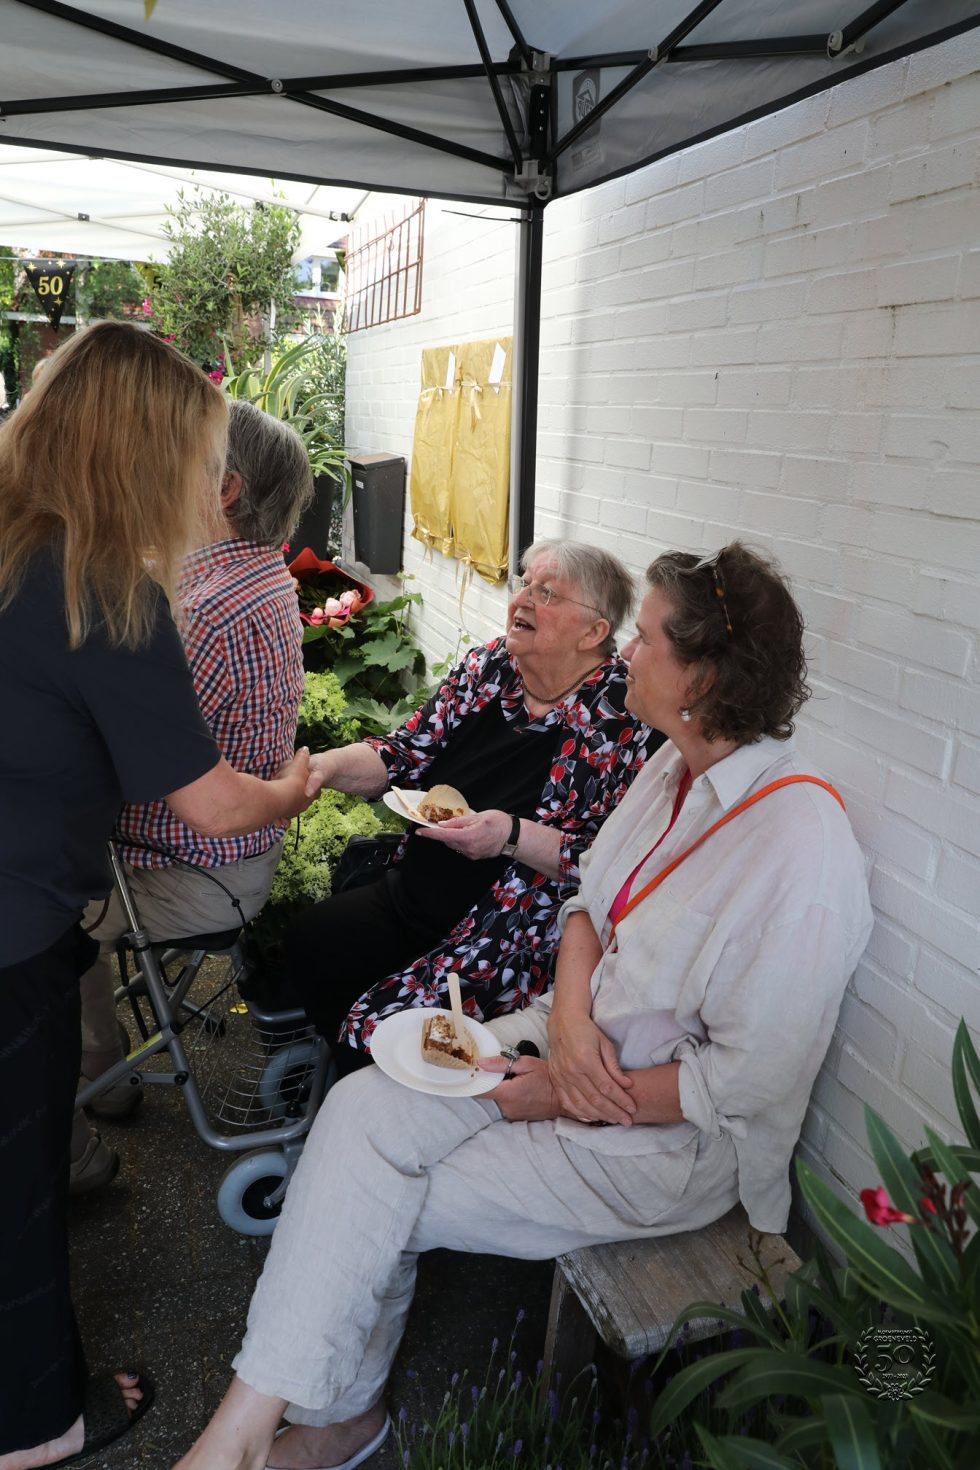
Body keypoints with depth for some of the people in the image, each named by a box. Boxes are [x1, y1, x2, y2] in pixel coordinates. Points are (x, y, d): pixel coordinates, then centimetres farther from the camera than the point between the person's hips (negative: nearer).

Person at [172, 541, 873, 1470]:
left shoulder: (799, 848, -28)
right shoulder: (677, 766, -2)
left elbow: (746, 1082, -24)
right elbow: (588, 901, 6)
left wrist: (562, 1095, -17)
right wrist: (570, 1018, -13)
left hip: (668, 1138, -7)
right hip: (577, 1036, 7)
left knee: (385, 1203, -10)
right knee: (361, 1108, -8)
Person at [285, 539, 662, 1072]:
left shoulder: (626, 719, -17)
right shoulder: (490, 665, 3)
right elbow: (405, 754, 5)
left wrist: (512, 836, -30)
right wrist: (326, 766, -13)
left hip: (514, 937, -7)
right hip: (414, 895, 7)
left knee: (375, 1029, -19)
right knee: (308, 944, -2)